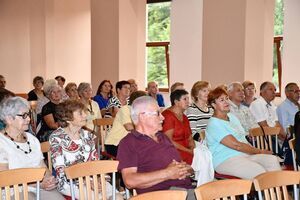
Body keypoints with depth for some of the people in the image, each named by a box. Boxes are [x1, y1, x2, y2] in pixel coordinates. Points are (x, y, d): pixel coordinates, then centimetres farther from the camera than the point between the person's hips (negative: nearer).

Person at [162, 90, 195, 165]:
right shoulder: (168, 116, -8)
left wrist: (193, 149, -5)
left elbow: (190, 138, 17)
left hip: (187, 153, 8)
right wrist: (188, 150, -13)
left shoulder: (184, 118, 20)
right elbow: (168, 141, -15)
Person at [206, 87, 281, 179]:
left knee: (273, 159, -13)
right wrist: (260, 151, -8)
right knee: (259, 171, -29)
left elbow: (243, 140, 17)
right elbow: (236, 145, -15)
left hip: (246, 154, 9)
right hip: (226, 160, -8)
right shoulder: (214, 124, -10)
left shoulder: (231, 116, 20)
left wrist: (257, 151, -1)